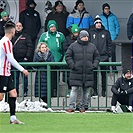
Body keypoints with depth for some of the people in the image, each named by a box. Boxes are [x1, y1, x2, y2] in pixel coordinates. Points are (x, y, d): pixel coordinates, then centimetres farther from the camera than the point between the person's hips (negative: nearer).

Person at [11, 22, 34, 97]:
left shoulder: (26, 36, 8)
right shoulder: (12, 37, 14)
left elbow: (30, 47, 1)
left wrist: (27, 57, -9)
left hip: (24, 59, -2)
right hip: (15, 60, 2)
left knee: (25, 76, -1)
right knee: (15, 76, 2)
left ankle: (25, 91, 3)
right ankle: (16, 91, 7)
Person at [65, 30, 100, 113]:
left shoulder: (92, 47, 12)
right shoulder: (73, 46, 3)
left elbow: (97, 57, 17)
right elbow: (68, 56, 3)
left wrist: (94, 66, 2)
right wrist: (72, 65, -8)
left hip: (88, 73, 3)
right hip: (76, 73, -3)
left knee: (87, 91, 4)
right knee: (74, 90, -6)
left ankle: (83, 106, 14)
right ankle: (72, 107, -4)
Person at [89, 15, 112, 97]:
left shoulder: (106, 33, 9)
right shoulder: (91, 33, 9)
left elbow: (109, 44, 8)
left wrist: (109, 54, -1)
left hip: (104, 57, 0)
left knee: (104, 75, 2)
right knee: (94, 75, 0)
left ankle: (104, 91, 8)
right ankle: (95, 91, 4)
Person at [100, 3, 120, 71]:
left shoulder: (113, 17, 5)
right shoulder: (100, 17, 6)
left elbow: (117, 26, 9)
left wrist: (116, 34, -2)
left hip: (112, 38, 0)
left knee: (113, 52, -4)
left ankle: (114, 67, 1)